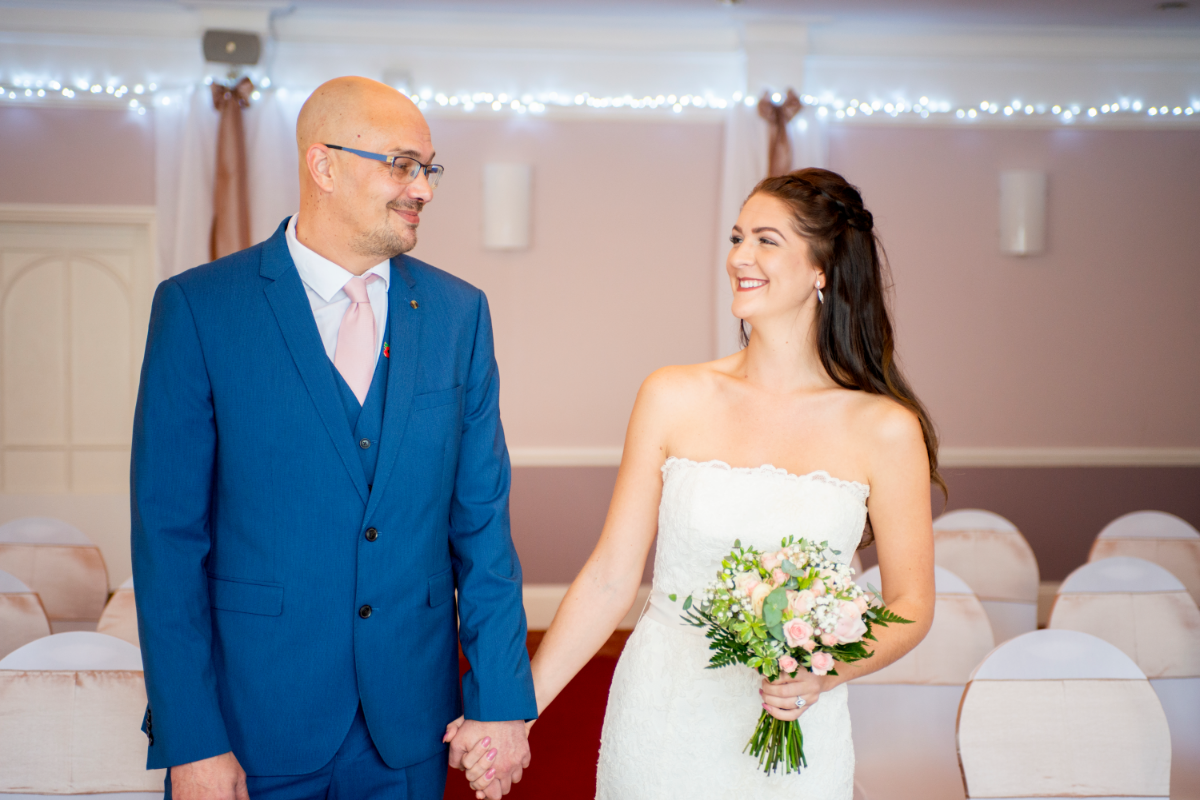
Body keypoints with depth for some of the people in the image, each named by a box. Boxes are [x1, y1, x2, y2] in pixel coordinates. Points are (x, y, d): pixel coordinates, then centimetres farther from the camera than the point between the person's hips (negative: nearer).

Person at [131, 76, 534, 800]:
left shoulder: (458, 312, 2)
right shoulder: (197, 308, -7)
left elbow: (482, 518, 2)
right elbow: (168, 532, -8)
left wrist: (501, 700, -3)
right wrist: (192, 741, -11)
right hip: (254, 722, -2)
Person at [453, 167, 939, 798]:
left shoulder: (886, 429, -7)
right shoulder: (673, 398, -5)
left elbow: (911, 605, 1)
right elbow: (609, 578, -2)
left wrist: (827, 674, -17)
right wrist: (514, 711, -3)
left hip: (795, 737, 0)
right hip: (660, 723, 1)